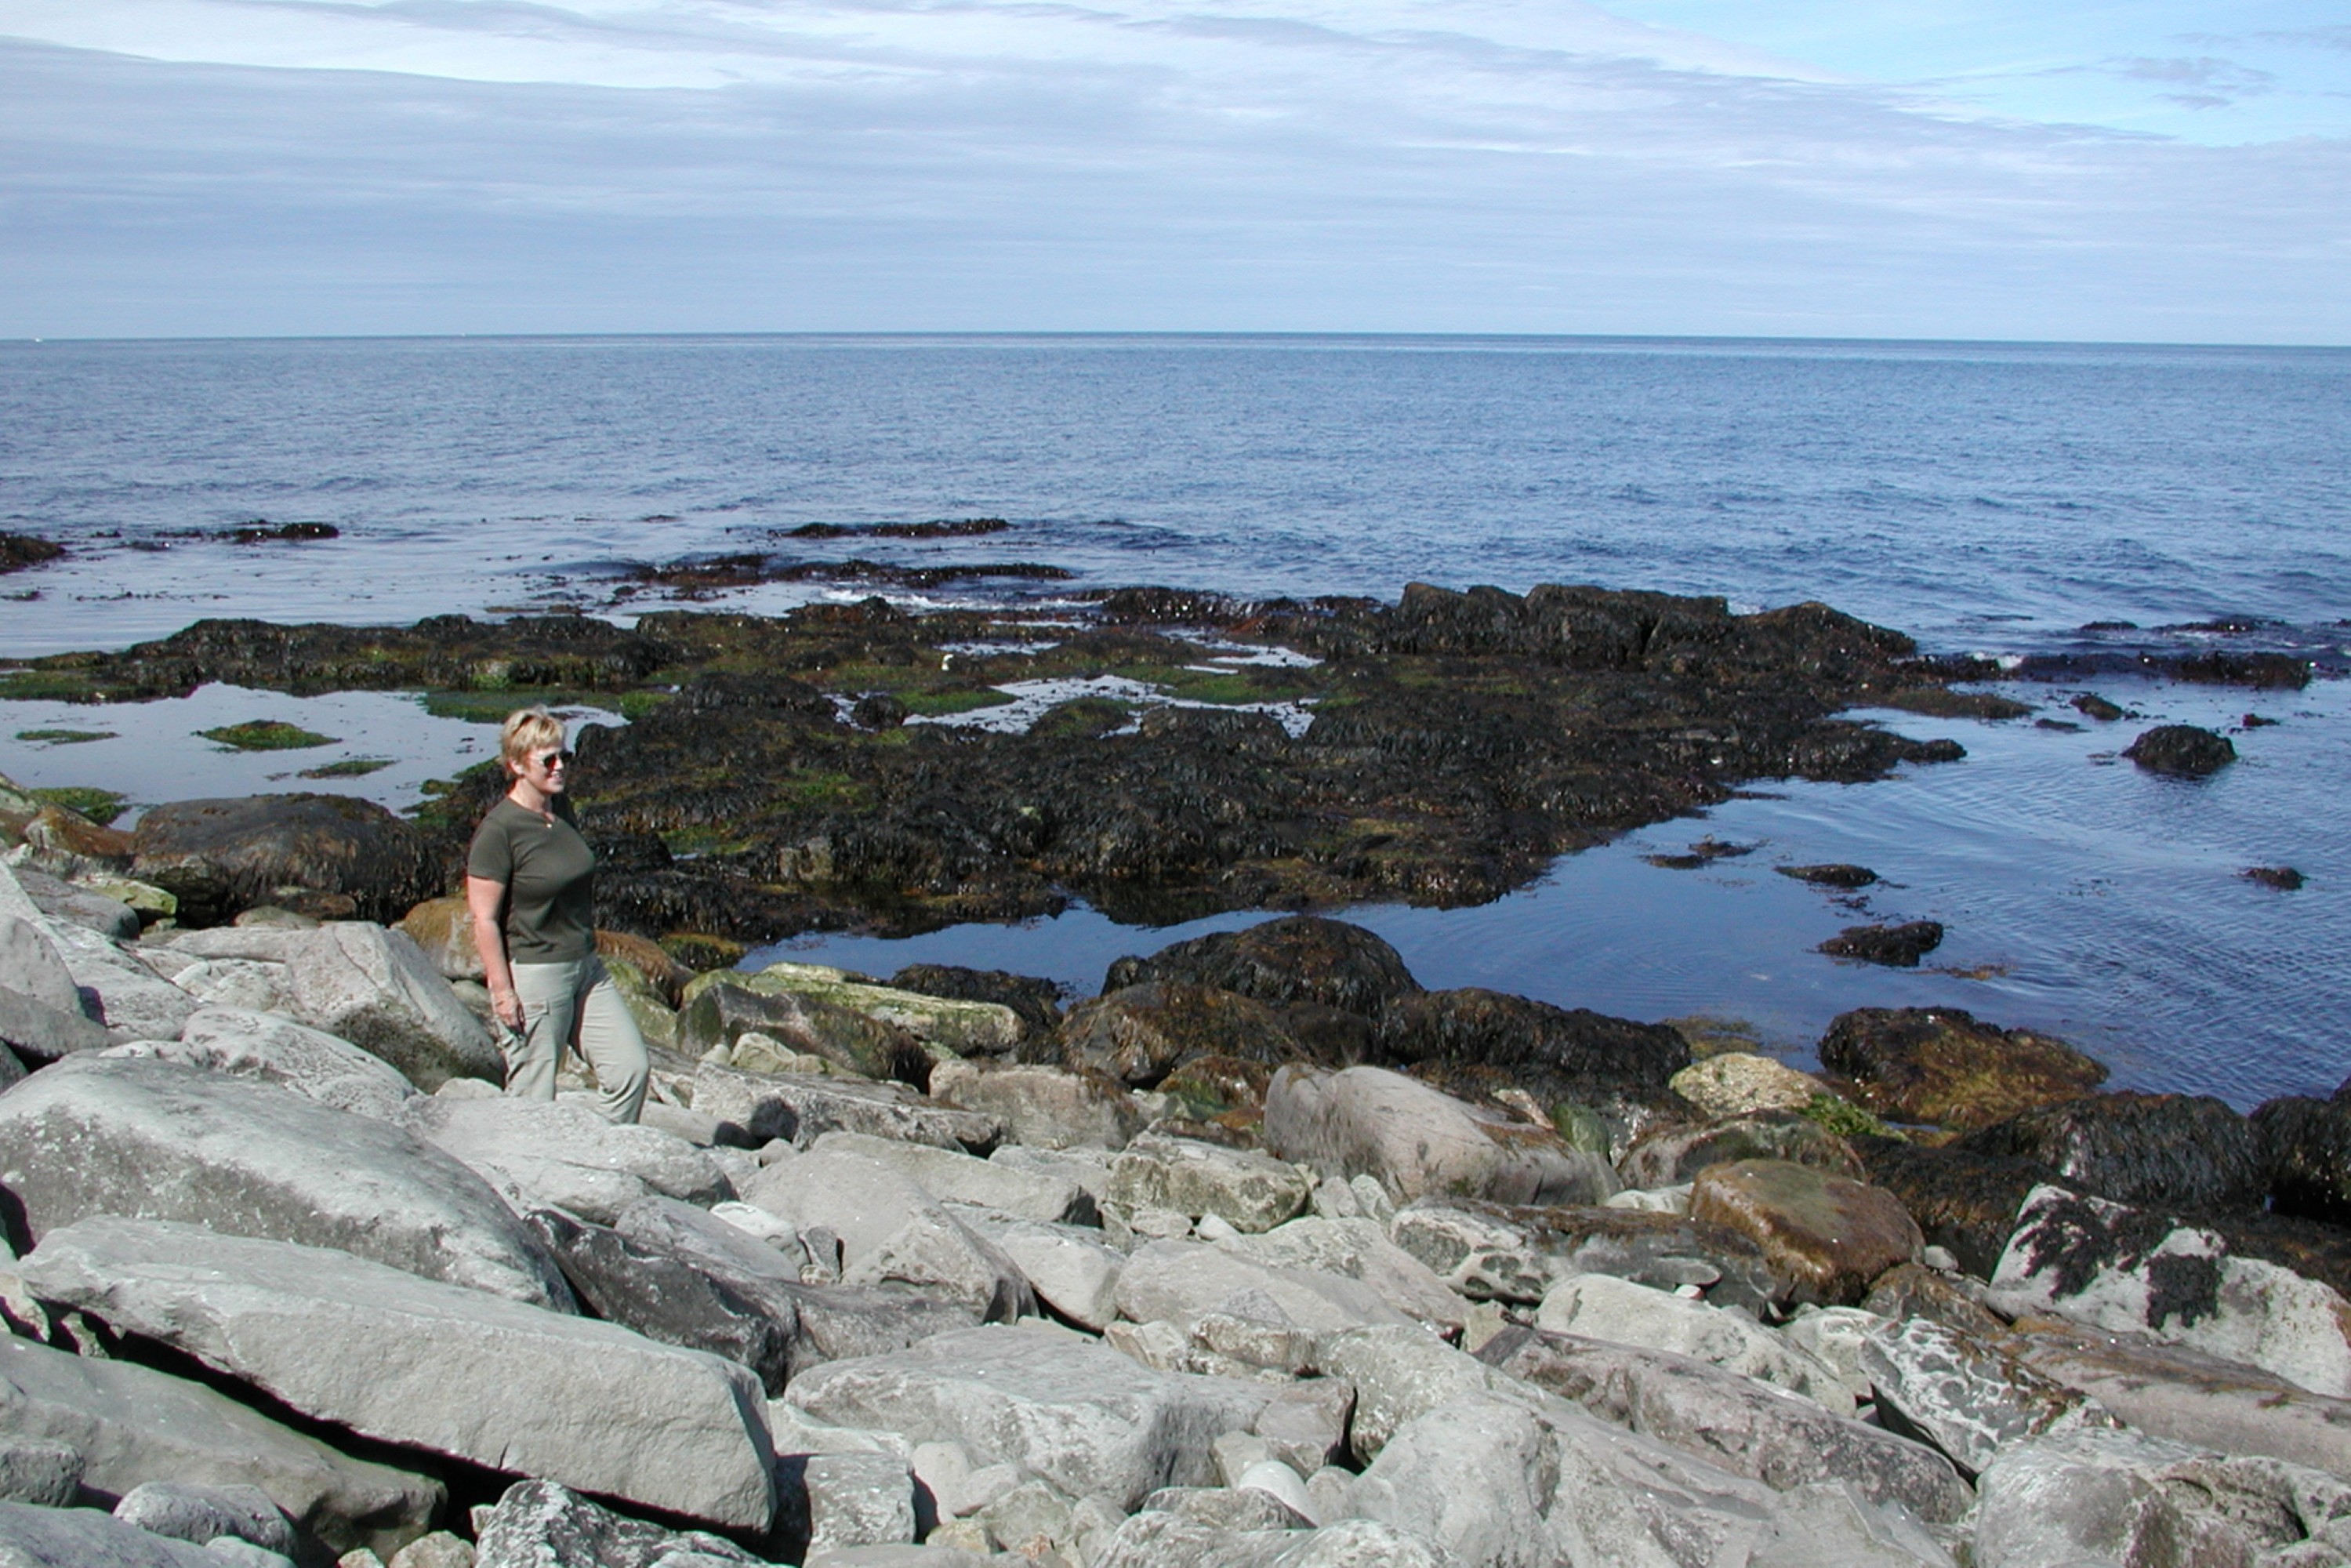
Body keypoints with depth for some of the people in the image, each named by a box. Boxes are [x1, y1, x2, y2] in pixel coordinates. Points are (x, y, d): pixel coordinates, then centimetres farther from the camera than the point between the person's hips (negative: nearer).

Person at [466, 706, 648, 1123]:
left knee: (630, 1067, 4)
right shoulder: (499, 829, -17)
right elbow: (484, 919, -16)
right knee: (532, 1101, 2)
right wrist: (502, 991, -17)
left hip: (586, 967, 8)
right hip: (532, 975, -8)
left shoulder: (561, 807, 7)